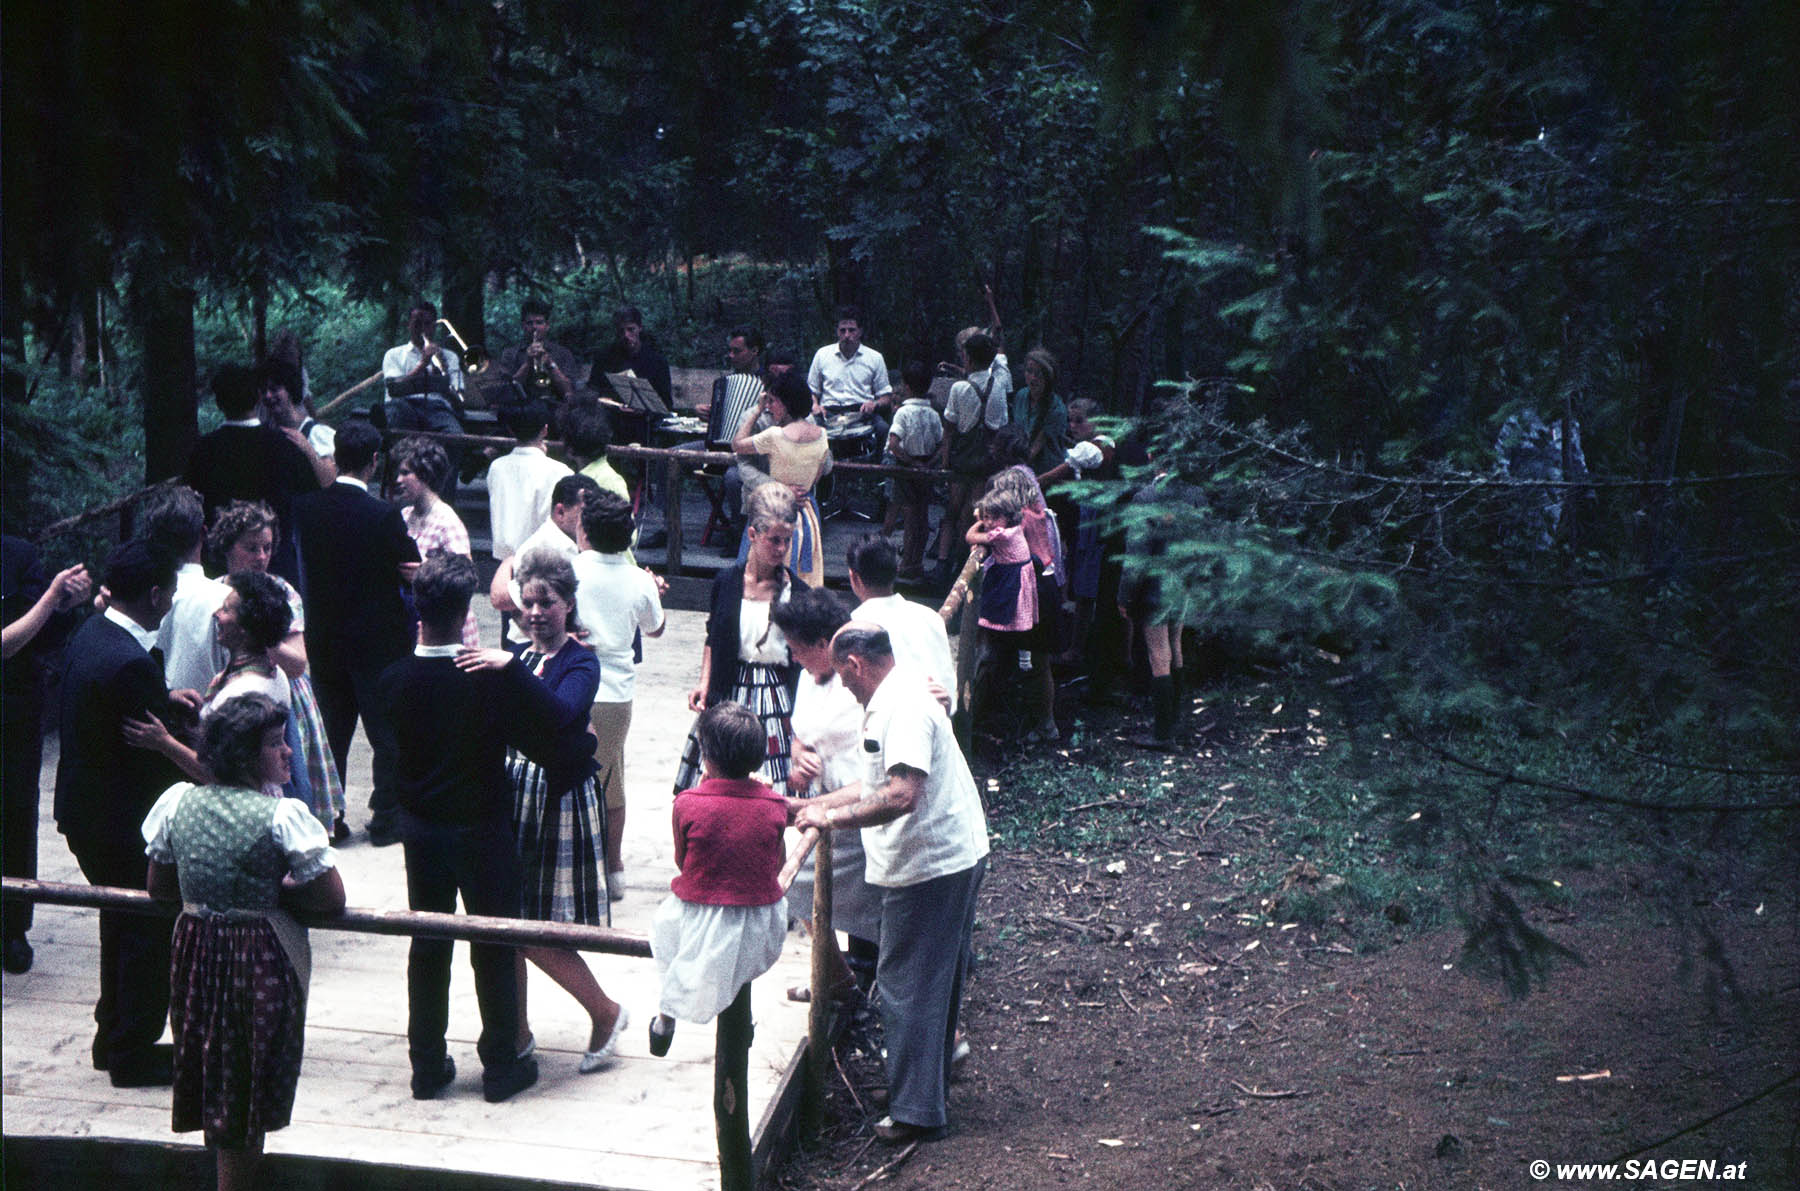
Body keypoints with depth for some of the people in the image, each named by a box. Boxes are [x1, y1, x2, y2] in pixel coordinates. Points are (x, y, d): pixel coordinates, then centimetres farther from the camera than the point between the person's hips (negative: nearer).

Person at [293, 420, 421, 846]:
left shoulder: (307, 507, -6)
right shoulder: (383, 515, -20)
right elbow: (415, 571, -10)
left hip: (324, 639, 5)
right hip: (378, 642, -5)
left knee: (331, 733, 16)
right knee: (388, 735, 8)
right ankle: (385, 819, 13)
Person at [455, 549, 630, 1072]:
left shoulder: (581, 662, -7)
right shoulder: (514, 656, 10)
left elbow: (561, 711, -28)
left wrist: (510, 667, -35)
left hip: (559, 801, -6)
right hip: (511, 795, 6)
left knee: (536, 933, -4)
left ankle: (607, 1012, 16)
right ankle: (518, 1033, 21)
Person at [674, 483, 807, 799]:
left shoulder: (796, 591, -2)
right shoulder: (727, 582, 2)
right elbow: (713, 639, 13)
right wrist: (704, 684, 2)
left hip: (776, 696, -2)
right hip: (729, 694, 2)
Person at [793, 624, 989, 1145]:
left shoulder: (902, 708, -20)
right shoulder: (897, 699, 15)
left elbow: (903, 796, -31)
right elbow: (882, 786, 24)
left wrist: (834, 817, -22)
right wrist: (813, 806, 23)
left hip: (928, 864, -11)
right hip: (956, 857, 11)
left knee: (907, 985, -2)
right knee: (936, 981, 19)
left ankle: (917, 1111, 4)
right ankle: (931, 1095, 30)